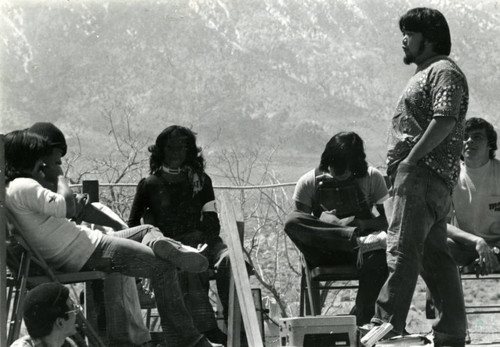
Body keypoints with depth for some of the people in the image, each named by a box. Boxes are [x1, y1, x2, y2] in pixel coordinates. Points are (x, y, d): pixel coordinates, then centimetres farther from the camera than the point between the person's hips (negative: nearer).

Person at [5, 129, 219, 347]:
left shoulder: (10, 188, 12)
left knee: (148, 230, 21)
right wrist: (59, 176, -9)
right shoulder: (23, 187, -20)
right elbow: (67, 208, -25)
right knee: (162, 267, -10)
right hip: (86, 255, -11)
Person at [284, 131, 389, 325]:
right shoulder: (309, 182, 3)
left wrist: (364, 224, -19)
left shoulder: (372, 178, 4)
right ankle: (355, 239, -42)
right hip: (324, 254, 0)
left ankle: (361, 321, -31)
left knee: (378, 255, -39)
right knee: (291, 221, -30)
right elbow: (299, 224, 0)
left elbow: (387, 219, 2)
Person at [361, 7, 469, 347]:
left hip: (423, 173, -11)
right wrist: (400, 167, 14)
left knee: (403, 248, -15)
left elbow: (444, 120, -21)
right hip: (420, 175, 11)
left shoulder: (443, 71, -7)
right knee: (435, 255, 10)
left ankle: (388, 320, -20)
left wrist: (410, 158, -21)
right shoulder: (427, 72, 25)